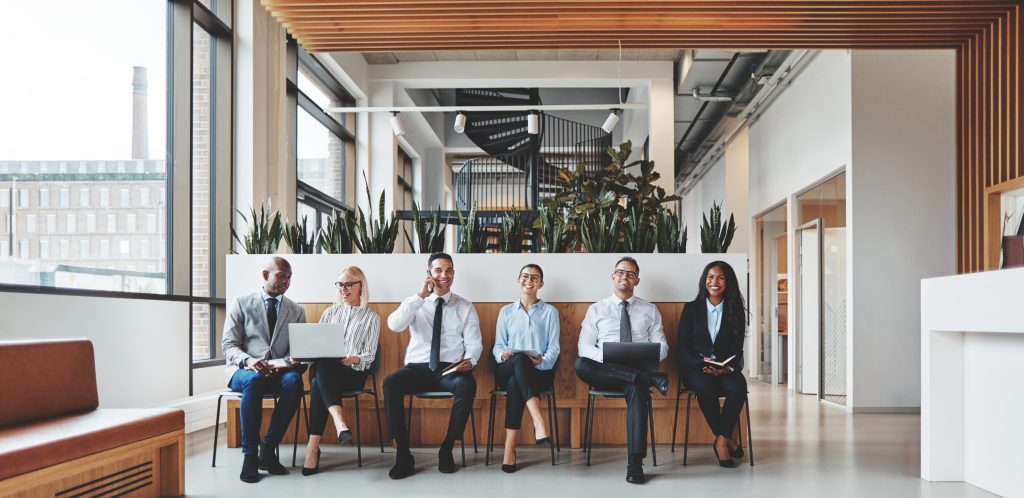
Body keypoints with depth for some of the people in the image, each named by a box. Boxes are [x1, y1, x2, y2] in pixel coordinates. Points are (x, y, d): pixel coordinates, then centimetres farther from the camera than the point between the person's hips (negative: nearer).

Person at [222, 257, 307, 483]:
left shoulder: (296, 311, 12)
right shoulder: (241, 304, 6)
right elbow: (229, 345, -1)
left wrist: (281, 363, -19)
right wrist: (248, 361, -23)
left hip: (279, 371, 2)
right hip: (244, 370, -2)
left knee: (294, 380, -34)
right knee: (254, 380, -38)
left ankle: (268, 449, -23)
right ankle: (250, 454, -27)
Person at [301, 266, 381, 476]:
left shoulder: (371, 318, 14)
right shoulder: (330, 313, 25)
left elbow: (369, 356, 4)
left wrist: (354, 359, -18)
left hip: (354, 373, -2)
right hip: (324, 369, 2)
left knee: (318, 384, -36)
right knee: (322, 364, -38)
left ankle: (313, 448, -43)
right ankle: (339, 423, -54)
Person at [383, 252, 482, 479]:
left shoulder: (465, 306, 11)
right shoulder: (413, 303, 10)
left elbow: (474, 343, 5)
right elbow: (394, 325, -10)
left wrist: (469, 360, -18)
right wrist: (420, 296, -14)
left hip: (451, 369, 0)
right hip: (417, 368, 1)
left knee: (467, 385, -35)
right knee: (390, 383, -30)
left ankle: (447, 450, -18)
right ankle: (403, 455, -22)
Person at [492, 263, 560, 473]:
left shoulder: (550, 312, 14)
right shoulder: (506, 311, 19)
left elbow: (554, 348, 4)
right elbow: (498, 346, 12)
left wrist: (542, 362, -18)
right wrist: (502, 355, -14)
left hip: (540, 371, -1)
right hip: (507, 370, 1)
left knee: (515, 384, -37)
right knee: (520, 359, -38)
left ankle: (510, 448, -39)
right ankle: (539, 422, -50)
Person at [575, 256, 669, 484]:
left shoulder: (649, 310, 17)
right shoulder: (596, 309, 15)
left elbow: (662, 347, 10)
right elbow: (584, 347, 5)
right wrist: (606, 357, -16)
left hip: (639, 370, -1)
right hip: (606, 372, 1)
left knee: (636, 388, -38)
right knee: (580, 364, -34)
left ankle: (635, 462, -39)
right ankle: (651, 379, -34)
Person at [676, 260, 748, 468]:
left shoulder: (736, 311, 10)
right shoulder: (692, 309, 7)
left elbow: (737, 349, 6)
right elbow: (682, 347, 2)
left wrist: (727, 368, -15)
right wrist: (702, 363, -16)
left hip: (726, 368, 1)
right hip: (695, 367, -1)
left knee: (738, 388, -33)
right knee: (706, 388, -36)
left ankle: (721, 440, -16)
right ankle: (726, 438, -15)